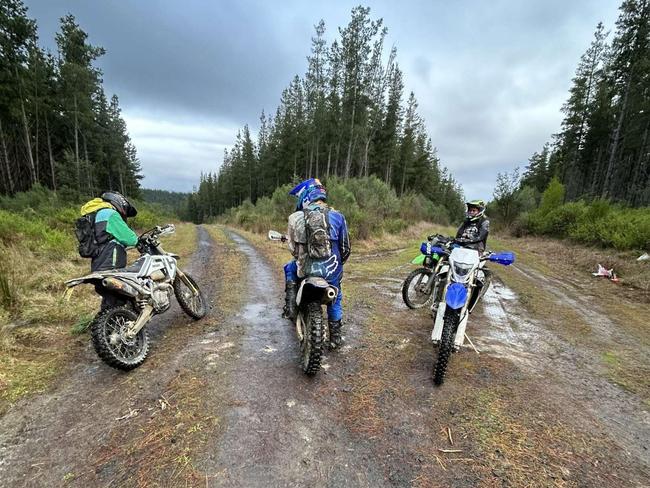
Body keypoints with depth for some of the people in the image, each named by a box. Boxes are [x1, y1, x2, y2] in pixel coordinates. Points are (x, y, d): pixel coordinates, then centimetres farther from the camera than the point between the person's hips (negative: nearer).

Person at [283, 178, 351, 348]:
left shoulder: (295, 218, -6)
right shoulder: (337, 216, -2)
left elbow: (293, 248, 1)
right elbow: (345, 248, 2)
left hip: (305, 271, 0)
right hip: (332, 272, 1)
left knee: (289, 268, 32)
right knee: (335, 297, 28)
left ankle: (290, 306, 27)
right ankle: (335, 335, 34)